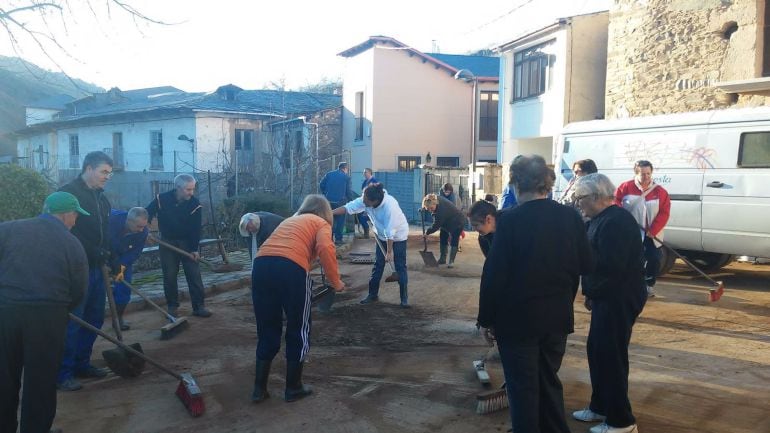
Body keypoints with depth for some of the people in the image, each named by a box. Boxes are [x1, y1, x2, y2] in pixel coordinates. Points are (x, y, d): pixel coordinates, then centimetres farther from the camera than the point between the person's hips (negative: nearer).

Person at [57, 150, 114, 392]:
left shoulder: (101, 198, 14)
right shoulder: (68, 193, -11)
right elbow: (67, 233, -18)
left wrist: (114, 261, 10)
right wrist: (97, 253, -21)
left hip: (96, 268, 8)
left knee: (95, 319, 14)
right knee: (72, 321, -3)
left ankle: (82, 364, 27)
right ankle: (62, 374, 7)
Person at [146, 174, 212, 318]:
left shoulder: (195, 204, -14)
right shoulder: (162, 199, -14)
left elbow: (196, 229, -11)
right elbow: (147, 214, 0)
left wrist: (194, 249, -15)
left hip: (187, 242, 0)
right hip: (167, 242, 1)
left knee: (194, 274, -3)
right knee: (169, 276, 4)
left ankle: (199, 306, 3)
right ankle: (172, 306, 17)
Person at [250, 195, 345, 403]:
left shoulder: (289, 220, 35)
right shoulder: (322, 223, 17)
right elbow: (325, 249, -4)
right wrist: (336, 281, 5)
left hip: (261, 266, 5)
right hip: (291, 269, -5)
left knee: (267, 331, 18)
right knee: (298, 330, 13)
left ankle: (259, 389, 24)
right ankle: (293, 388, 23)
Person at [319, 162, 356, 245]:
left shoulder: (328, 174, 8)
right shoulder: (346, 177, -1)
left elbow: (322, 185, 4)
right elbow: (349, 191, -2)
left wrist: (325, 194, 17)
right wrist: (351, 199, 13)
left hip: (328, 201, 4)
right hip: (340, 201, -4)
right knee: (340, 220, 6)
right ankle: (338, 239, 5)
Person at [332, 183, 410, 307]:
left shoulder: (390, 206, -37)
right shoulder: (366, 200, -20)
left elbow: (390, 232, -32)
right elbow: (348, 207, -18)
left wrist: (389, 252, -26)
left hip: (398, 235, -6)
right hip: (382, 236, 6)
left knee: (400, 267, -3)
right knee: (378, 265, 7)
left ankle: (404, 297, 6)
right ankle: (373, 294, 17)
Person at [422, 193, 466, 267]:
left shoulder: (441, 211, -42)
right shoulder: (436, 198, -19)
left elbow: (436, 225, -31)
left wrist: (427, 232, -17)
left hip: (457, 223, -10)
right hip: (446, 223, 10)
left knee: (453, 241, -8)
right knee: (442, 239, 10)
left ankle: (451, 261, -1)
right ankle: (442, 259, 18)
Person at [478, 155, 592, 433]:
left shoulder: (510, 220, -17)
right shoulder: (571, 217, -3)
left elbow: (494, 273, -15)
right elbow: (584, 267, 5)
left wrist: (487, 319, -4)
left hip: (517, 318, -5)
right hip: (557, 317, 5)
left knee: (523, 388, 10)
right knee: (549, 381, 21)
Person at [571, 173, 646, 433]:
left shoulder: (616, 221, -21)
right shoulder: (603, 219, 11)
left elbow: (610, 266, -27)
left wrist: (591, 293, -13)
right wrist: (591, 294, 9)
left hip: (619, 300, -10)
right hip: (608, 298, 10)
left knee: (611, 356, -2)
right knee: (597, 351, 17)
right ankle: (600, 407, 31)